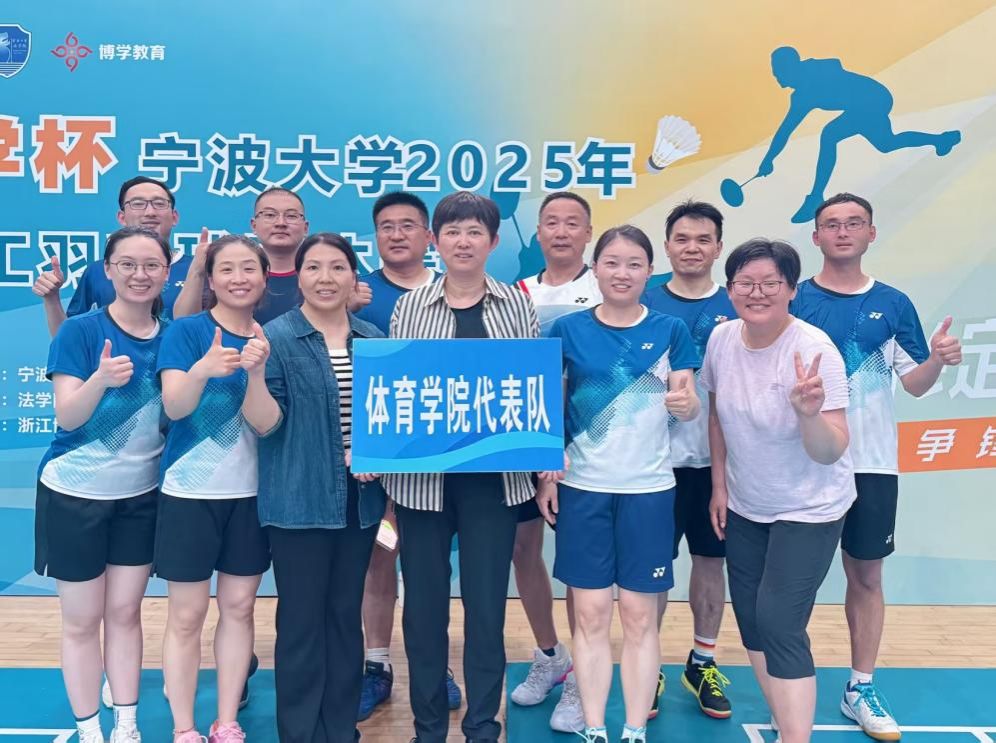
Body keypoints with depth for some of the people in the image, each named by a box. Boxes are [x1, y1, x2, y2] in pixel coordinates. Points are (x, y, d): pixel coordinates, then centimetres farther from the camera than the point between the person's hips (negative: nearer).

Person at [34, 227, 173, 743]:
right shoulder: (80, 330, -12)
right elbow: (66, 417, -19)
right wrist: (102, 377, -36)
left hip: (141, 494, 3)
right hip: (75, 493, -3)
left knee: (125, 611, 12)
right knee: (82, 620, 6)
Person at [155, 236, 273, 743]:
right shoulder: (186, 331, -6)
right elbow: (174, 405, -19)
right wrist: (204, 369, -41)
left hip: (251, 491, 3)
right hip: (191, 491, -3)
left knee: (239, 606, 10)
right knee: (187, 615, 3)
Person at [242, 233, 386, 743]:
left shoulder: (373, 340, 7)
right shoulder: (276, 337, -7)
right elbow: (265, 424, -11)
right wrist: (254, 373, -27)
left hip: (359, 501, 5)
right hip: (299, 502, -4)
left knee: (346, 615, 14)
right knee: (301, 619, 3)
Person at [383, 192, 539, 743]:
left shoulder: (517, 304, 5)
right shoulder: (408, 306, 4)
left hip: (492, 475, 0)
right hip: (421, 474, 1)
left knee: (486, 604, 7)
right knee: (423, 603, 9)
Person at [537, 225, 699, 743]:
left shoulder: (669, 330, 0)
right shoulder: (568, 330, 0)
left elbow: (689, 406, 0)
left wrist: (684, 402, -23)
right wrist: (546, 475, -3)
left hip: (648, 488, 0)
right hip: (583, 487, 0)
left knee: (639, 616, 5)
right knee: (591, 614, 5)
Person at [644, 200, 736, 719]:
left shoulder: (737, 310, 2)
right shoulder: (645, 306, -1)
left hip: (718, 459, 2)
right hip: (657, 458, -1)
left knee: (711, 558, 12)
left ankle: (702, 663, 29)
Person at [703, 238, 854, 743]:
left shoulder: (815, 351, -23)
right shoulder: (721, 339, -8)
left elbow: (831, 454, -24)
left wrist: (810, 413, -43)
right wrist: (719, 485, 8)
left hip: (808, 510, -6)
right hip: (742, 506, 6)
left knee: (780, 624, -10)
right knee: (749, 617, 12)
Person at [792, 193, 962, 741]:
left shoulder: (893, 304, 3)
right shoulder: (794, 301, -1)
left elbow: (915, 383, 4)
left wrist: (938, 359, -15)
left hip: (871, 462, 2)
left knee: (866, 575, 9)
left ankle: (860, 689, 24)